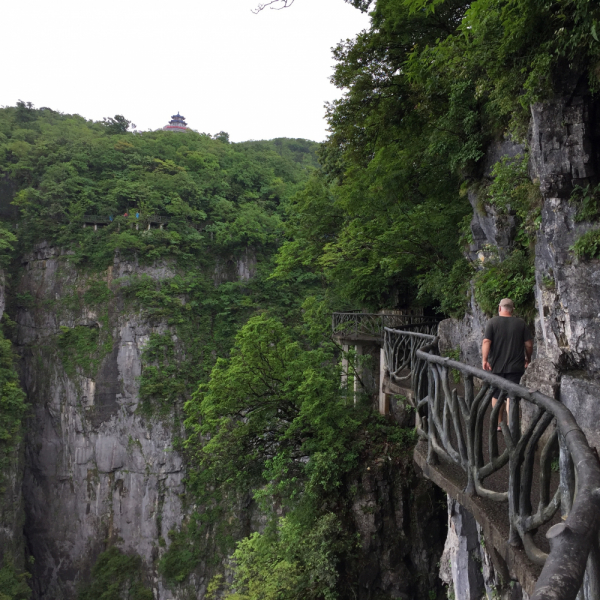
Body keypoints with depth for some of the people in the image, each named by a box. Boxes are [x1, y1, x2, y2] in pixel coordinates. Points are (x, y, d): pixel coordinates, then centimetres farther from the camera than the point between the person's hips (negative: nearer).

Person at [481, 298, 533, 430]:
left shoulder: (492, 322, -3)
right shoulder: (521, 323, 1)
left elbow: (486, 342, -14)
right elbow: (529, 344, 2)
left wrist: (484, 359, -16)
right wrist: (528, 359, 16)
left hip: (496, 366, 0)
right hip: (515, 366, 0)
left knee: (496, 395, 13)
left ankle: (498, 424, 21)